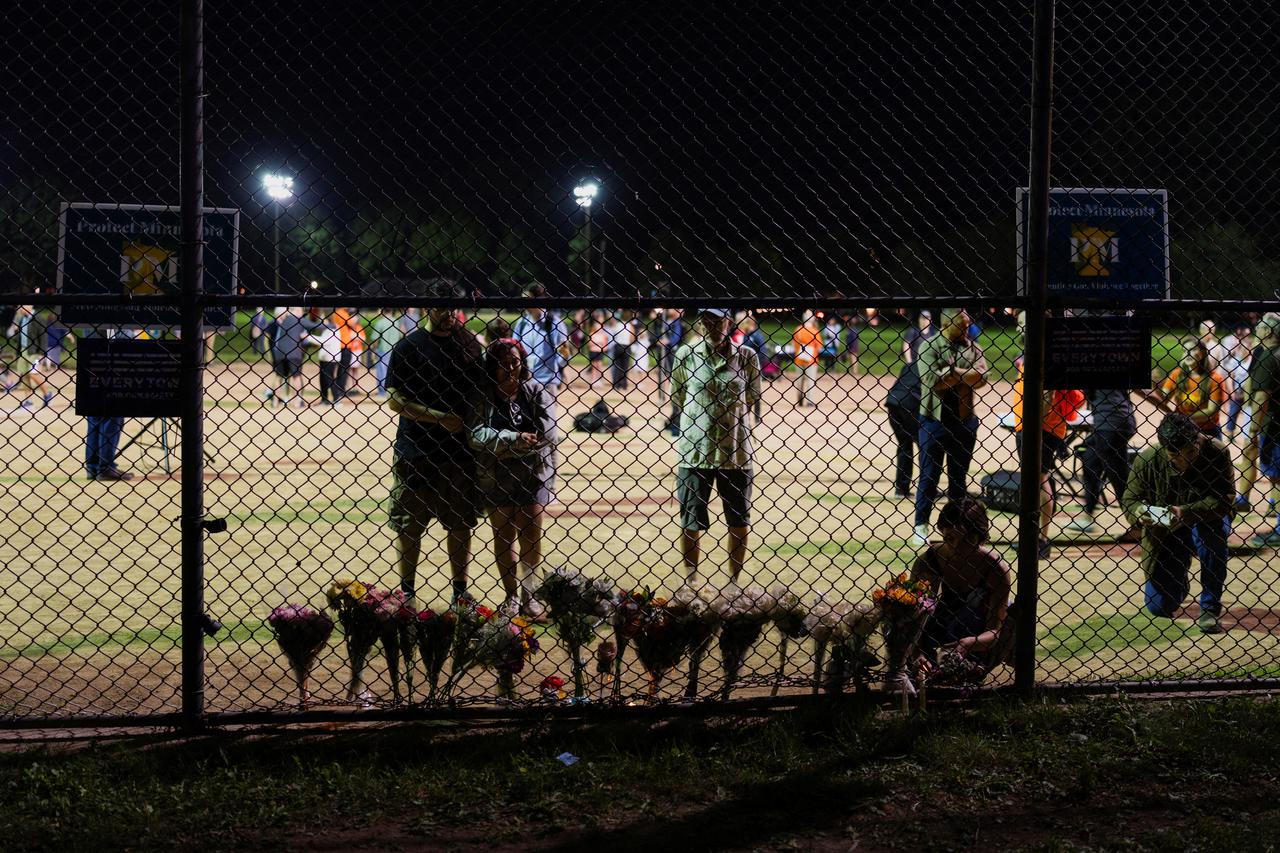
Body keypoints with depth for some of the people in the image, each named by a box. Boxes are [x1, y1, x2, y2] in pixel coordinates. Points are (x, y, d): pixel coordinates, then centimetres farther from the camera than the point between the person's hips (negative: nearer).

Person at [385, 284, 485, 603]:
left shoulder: (469, 344, 9)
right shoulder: (409, 347, -3)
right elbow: (395, 400, -9)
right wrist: (439, 417, -15)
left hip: (458, 452, 3)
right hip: (415, 453, -3)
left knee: (460, 525, 9)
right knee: (409, 526, 4)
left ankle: (460, 591, 21)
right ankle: (407, 593, 15)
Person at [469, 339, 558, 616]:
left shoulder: (538, 393, 0)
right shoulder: (483, 397, -3)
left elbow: (547, 435, -12)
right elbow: (477, 435, -16)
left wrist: (501, 447, -15)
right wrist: (514, 440, -26)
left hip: (533, 473, 0)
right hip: (495, 477, 0)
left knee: (532, 534, -2)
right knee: (504, 535, 4)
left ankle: (529, 594, 8)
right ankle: (512, 596, 13)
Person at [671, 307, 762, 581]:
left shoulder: (746, 356, 1)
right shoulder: (686, 354, -1)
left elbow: (751, 399, 11)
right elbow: (677, 398, 9)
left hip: (735, 452, 1)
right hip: (694, 452, -1)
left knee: (740, 524, 8)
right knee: (691, 525, 3)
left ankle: (734, 583, 21)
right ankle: (691, 584, 14)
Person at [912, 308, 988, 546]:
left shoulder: (973, 347, 6)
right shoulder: (929, 347, -7)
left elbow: (981, 378, -7)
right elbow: (930, 379, -19)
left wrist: (950, 374, -18)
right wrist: (963, 376, -15)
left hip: (964, 421, 4)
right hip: (934, 421, -4)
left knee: (959, 477, 11)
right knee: (929, 476, 1)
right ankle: (921, 526, 8)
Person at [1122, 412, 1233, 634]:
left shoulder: (1217, 453, -21)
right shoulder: (1147, 460, -16)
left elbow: (1224, 498, -28)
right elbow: (1129, 500, -7)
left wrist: (1185, 513, -42)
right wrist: (1139, 511, -32)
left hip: (1202, 524, -1)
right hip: (1164, 535, 2)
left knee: (1212, 531, -39)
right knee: (1159, 606, -6)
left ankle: (1211, 607, -20)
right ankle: (1179, 583, 36)